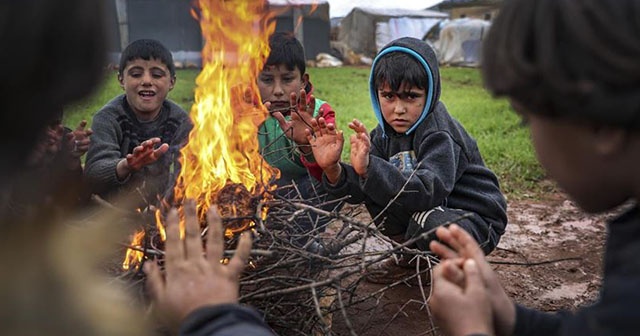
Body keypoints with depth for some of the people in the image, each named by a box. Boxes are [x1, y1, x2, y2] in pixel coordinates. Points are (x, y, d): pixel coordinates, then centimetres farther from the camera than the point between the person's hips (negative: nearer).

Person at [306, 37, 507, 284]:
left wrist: (369, 168, -52)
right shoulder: (386, 133, -2)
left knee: (429, 221, -37)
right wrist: (333, 170, -32)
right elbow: (359, 189, -10)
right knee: (373, 189, -8)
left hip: (477, 219, -7)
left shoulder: (439, 134, -24)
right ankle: (411, 256, 8)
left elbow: (428, 192, -40)